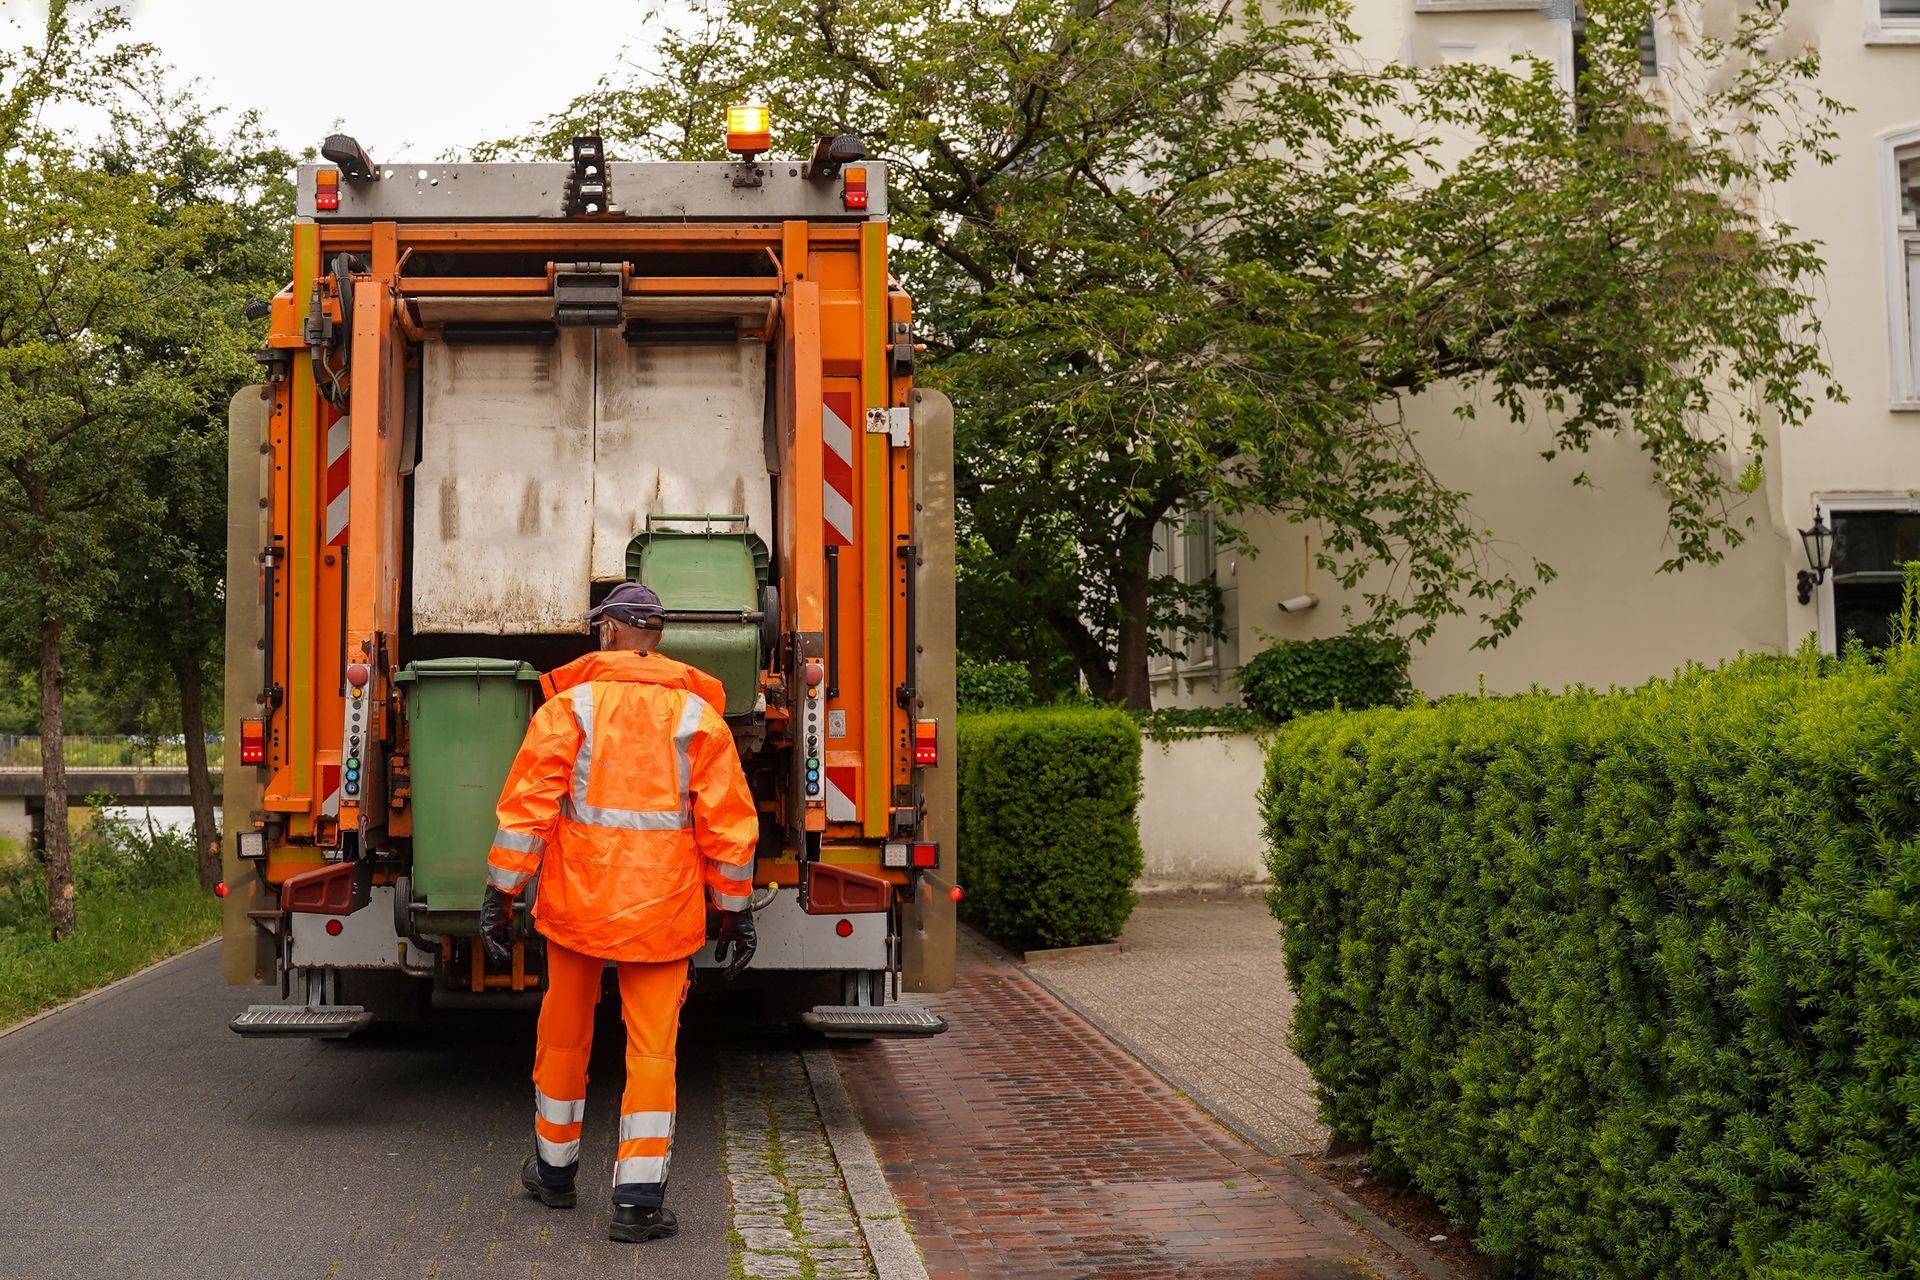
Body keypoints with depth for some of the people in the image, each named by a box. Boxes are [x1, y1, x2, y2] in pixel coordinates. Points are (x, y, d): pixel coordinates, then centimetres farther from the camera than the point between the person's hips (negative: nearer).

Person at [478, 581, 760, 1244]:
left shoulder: (568, 706, 0)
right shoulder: (697, 714, 3)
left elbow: (526, 806, -6)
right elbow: (730, 823, 2)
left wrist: (500, 895, -2)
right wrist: (735, 911, 9)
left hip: (577, 897, 0)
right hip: (664, 904, 0)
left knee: (564, 1033, 17)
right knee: (652, 1048, 3)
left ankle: (555, 1170, 33)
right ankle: (638, 1199, -2)